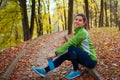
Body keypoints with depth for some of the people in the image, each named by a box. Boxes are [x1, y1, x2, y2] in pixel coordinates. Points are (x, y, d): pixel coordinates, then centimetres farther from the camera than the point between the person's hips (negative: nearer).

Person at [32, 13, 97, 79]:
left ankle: (76, 71, -7)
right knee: (65, 55, 1)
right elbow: (70, 44, 6)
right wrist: (57, 53, -3)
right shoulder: (78, 31, 7)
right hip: (86, 57, 9)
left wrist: (55, 53, -23)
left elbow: (69, 44, -24)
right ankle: (45, 70, 3)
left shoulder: (82, 32, -20)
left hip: (91, 60, -9)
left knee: (71, 48, -24)